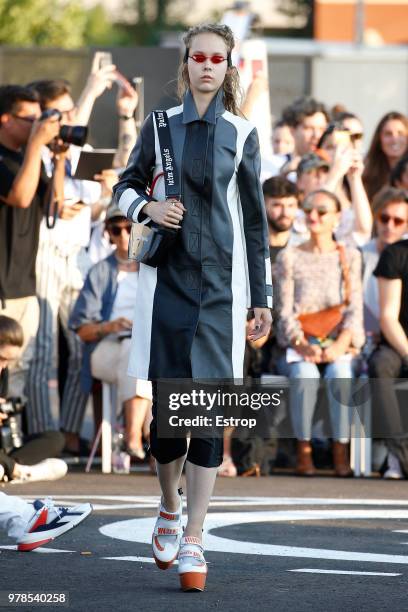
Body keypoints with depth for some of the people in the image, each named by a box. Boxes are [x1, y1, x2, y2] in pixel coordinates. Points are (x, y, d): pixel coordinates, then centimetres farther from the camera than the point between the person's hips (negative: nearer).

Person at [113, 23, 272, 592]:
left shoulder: (241, 133, 6)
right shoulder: (160, 124, 7)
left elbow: (254, 218, 8)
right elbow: (125, 186, 16)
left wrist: (263, 297, 6)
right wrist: (147, 208, -8)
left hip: (220, 283, -1)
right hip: (167, 278, 1)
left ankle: (193, 540, -8)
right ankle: (169, 509, 24)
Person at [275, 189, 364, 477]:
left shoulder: (350, 257, 10)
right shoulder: (289, 257, 9)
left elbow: (355, 309, 2)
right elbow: (285, 312, 2)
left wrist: (339, 345, -16)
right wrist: (303, 345, -16)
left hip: (338, 343, 0)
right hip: (298, 345, 0)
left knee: (340, 374, -35)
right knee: (305, 375, -36)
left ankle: (341, 452, -28)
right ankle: (304, 450, -26)